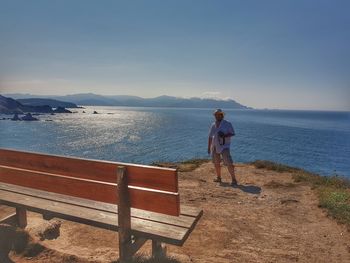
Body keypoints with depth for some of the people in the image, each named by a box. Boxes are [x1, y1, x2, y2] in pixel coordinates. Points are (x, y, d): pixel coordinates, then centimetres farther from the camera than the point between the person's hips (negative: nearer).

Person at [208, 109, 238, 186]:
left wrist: (224, 135, -22)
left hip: (224, 146, -5)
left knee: (228, 163, -12)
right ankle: (218, 178, 27)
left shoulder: (227, 124, -2)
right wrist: (209, 147, 13)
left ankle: (234, 179, -5)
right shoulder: (213, 125, 11)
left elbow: (232, 133, -4)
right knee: (216, 163, 12)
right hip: (215, 146, 5)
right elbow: (210, 137, 15)